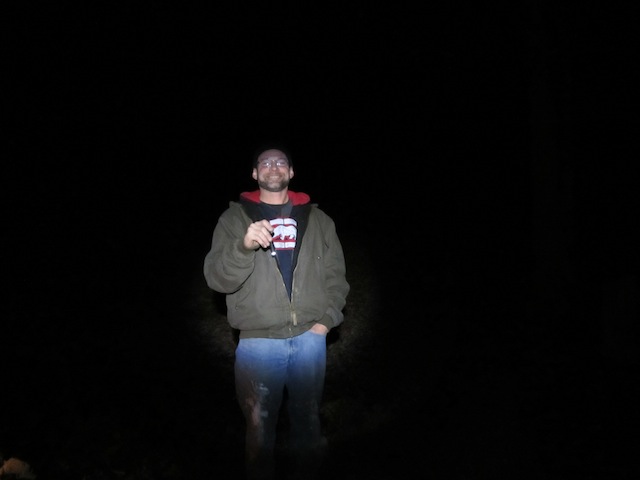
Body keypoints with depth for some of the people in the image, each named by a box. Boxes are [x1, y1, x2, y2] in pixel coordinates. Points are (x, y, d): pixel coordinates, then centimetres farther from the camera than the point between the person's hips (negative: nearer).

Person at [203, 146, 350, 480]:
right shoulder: (234, 219, 3)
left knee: (308, 420, 13)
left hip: (310, 337, 2)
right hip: (258, 341, -2)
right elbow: (216, 279, -7)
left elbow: (336, 275, 11)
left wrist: (326, 319, -2)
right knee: (260, 424, 7)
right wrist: (245, 246, -24)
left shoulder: (318, 220, 10)